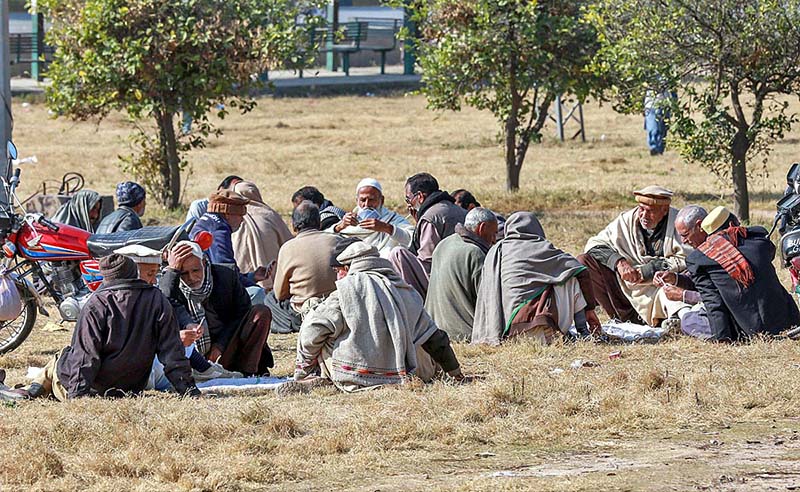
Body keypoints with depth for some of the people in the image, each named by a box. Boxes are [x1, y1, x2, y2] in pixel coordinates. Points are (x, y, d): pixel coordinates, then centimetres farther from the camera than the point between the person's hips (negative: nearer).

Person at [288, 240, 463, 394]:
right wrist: (455, 372, 25)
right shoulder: (407, 293, 8)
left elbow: (312, 332, -8)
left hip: (353, 380, -5)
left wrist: (304, 367, 10)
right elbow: (435, 339, 14)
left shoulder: (346, 290, -7)